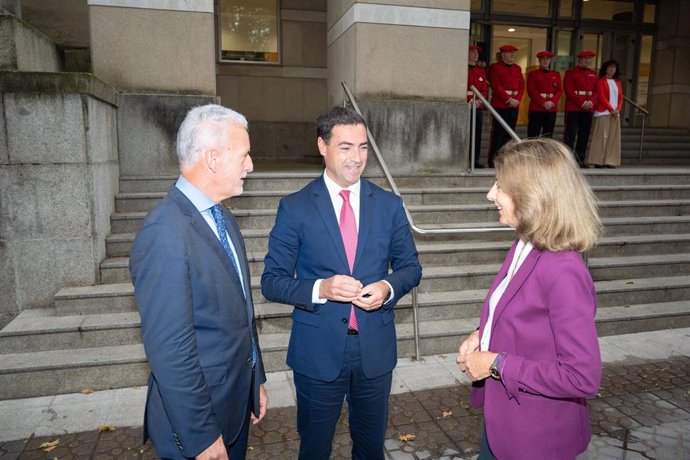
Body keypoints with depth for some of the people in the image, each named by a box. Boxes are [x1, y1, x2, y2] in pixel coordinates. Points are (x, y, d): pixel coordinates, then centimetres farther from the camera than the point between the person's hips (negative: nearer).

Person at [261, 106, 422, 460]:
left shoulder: (389, 205, 0)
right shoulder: (294, 208, -8)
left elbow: (410, 267, 7)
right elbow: (271, 281, -7)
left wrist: (388, 287, -15)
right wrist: (320, 289, -25)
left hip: (375, 348, 2)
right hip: (318, 351, -2)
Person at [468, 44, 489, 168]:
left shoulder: (481, 71, 16)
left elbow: (485, 90, 11)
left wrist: (479, 101, -9)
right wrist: (468, 102, -15)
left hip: (478, 106, 5)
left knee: (477, 133, 4)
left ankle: (476, 159, 9)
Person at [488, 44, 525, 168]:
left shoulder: (517, 68, 18)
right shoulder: (495, 68, -2)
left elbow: (522, 86, 13)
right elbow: (496, 87, -11)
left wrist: (517, 100, -4)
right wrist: (509, 99, -14)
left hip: (514, 106, 6)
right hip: (500, 105, -6)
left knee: (509, 133, 6)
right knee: (498, 133, -7)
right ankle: (493, 161, -3)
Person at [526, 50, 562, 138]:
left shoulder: (556, 74, 15)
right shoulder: (532, 74, 3)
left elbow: (559, 90, 8)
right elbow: (531, 91, -6)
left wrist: (552, 102, -11)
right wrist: (543, 103, -15)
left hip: (552, 109, 4)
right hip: (536, 109, -4)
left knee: (548, 136, 5)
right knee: (533, 135, -5)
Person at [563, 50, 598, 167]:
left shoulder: (593, 74, 17)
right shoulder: (570, 73, 1)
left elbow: (596, 91, 13)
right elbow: (569, 91, -8)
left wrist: (591, 102, -7)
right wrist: (582, 103, -15)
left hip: (589, 109, 6)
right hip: (573, 108, -5)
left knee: (584, 136, 6)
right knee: (570, 135, -6)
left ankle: (580, 160, 11)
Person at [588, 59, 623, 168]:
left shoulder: (617, 82, 18)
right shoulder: (601, 81, 1)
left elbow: (620, 97, 14)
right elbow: (601, 97, -8)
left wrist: (618, 109, -4)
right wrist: (611, 109, -13)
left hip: (615, 113, 6)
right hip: (603, 113, -6)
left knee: (613, 137, 2)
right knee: (602, 136, -8)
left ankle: (610, 161, 4)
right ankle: (598, 161, -5)